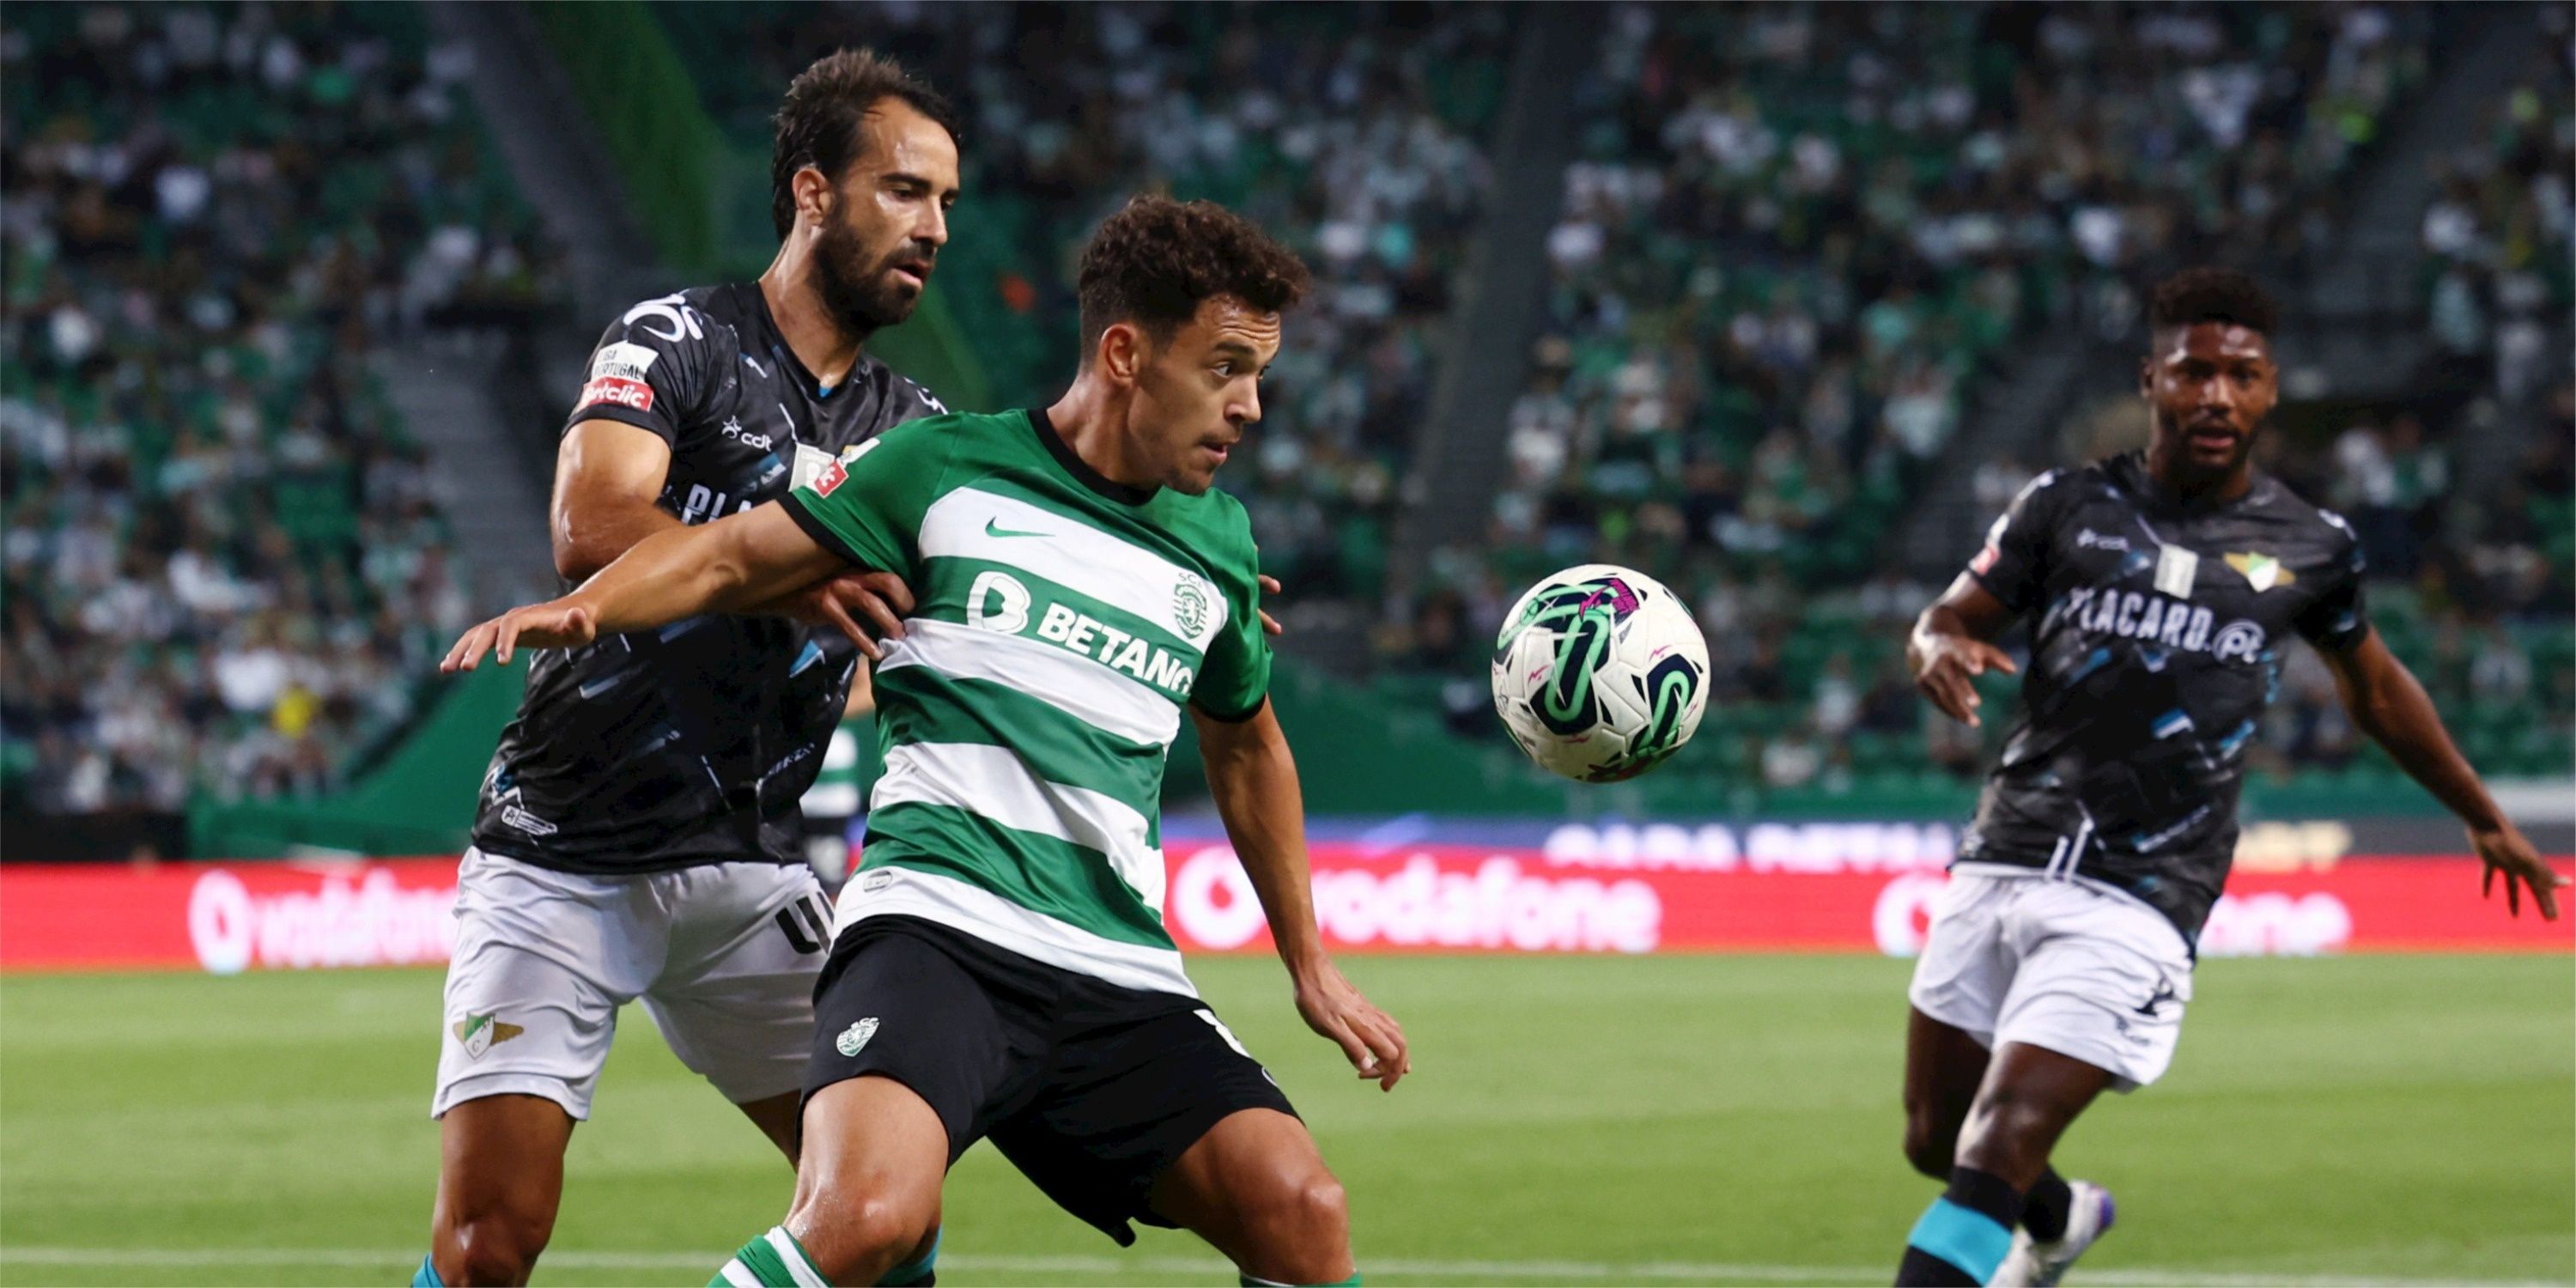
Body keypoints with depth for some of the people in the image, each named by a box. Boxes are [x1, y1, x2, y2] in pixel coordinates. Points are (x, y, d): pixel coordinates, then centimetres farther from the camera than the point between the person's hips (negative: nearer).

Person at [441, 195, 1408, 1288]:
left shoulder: (1216, 540, 18)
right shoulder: (949, 470, 5)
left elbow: (1245, 749, 34)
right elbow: (735, 553, 8)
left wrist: (1309, 962, 37)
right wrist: (582, 607, -12)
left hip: (1121, 975, 5)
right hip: (939, 926, -5)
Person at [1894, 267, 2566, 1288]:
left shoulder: (2309, 549, 5)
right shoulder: (2070, 506, 5)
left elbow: (2374, 688, 23)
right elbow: (1947, 620, 9)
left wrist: (2485, 819, 33)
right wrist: (1940, 647, -17)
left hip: (2136, 906, -3)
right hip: (2004, 861, 3)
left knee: (1996, 1155, -18)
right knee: (1932, 1143, 14)